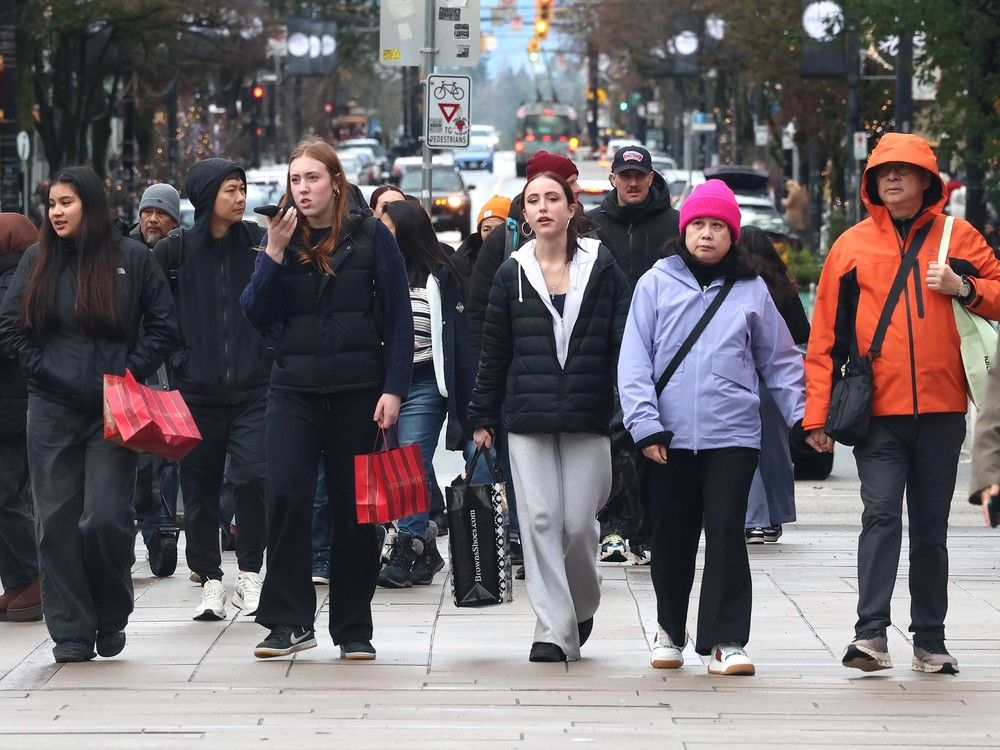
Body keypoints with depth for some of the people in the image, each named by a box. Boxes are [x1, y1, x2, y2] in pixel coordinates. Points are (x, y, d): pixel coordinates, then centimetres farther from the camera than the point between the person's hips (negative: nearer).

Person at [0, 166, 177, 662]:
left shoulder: (132, 258, 2)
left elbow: (164, 326, 5)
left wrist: (133, 373, -5)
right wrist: (40, 367, -2)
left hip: (113, 411, -3)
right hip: (52, 411, 3)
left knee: (105, 518, -11)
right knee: (57, 522, -1)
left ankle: (112, 617, 12)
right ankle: (70, 633, 6)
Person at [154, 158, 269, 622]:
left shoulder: (259, 243, 3)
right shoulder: (175, 250, 2)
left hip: (253, 387, -1)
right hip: (195, 389, 1)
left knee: (253, 475, -18)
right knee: (200, 489, 5)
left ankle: (250, 575, -3)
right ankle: (210, 582, 18)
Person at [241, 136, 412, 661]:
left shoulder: (370, 238, 2)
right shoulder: (283, 240, 8)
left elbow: (399, 317, 0)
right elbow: (257, 316, 0)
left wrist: (393, 389, -8)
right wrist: (273, 255, -11)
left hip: (358, 393, -1)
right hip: (294, 391, 1)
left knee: (354, 509, 5)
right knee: (286, 498, -13)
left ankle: (353, 629, 13)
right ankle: (289, 621, -8)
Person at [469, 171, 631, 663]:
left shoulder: (602, 268, 3)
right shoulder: (512, 274, 7)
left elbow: (625, 340, 2)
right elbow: (494, 351, 11)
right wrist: (482, 417, 10)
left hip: (588, 418, -1)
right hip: (528, 419, 1)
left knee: (579, 523, -2)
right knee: (540, 521, -5)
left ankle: (582, 608, 24)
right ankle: (553, 629, -1)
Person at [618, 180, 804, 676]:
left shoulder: (751, 290, 7)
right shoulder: (657, 284, 3)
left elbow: (780, 361, 12)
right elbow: (634, 360, -1)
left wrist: (802, 417, 5)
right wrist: (644, 424, -9)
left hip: (732, 435, -1)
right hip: (669, 437, 1)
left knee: (726, 533, -9)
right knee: (671, 537, 10)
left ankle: (727, 641, -8)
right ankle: (670, 630, 28)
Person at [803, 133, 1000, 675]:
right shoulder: (853, 245, 6)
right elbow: (826, 334, 5)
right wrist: (818, 412, 1)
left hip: (941, 409, 2)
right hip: (877, 410, -1)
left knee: (931, 527, 9)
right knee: (881, 514, -14)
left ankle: (930, 640, 15)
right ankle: (870, 632, -19)